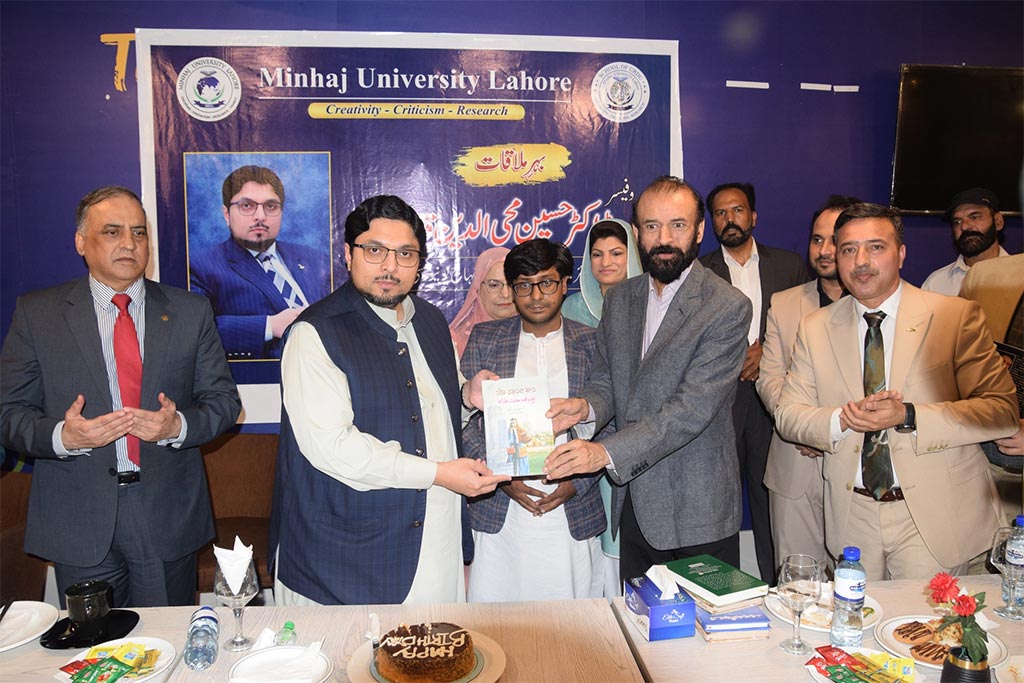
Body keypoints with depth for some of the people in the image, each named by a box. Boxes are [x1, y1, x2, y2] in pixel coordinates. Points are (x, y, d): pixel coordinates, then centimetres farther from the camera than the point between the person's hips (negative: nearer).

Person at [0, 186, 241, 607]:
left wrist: (179, 426, -15)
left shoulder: (190, 312, 4)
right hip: (78, 523, 0)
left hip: (169, 521, 1)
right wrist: (63, 436, -18)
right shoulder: (36, 314, 2)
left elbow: (224, 399, 4)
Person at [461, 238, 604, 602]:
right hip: (499, 516, 0)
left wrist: (578, 481, -7)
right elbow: (464, 419, 3)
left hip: (572, 515, 0)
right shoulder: (484, 339, 5)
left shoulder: (593, 344, 4)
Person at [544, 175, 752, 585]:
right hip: (634, 504, 5)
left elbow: (694, 407, -21)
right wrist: (587, 405, -14)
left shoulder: (727, 308, -13)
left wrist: (607, 452, -29)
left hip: (697, 512, -5)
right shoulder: (618, 299, 7)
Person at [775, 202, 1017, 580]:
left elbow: (1003, 411, -9)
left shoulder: (957, 316, -5)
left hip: (934, 515, -2)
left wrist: (908, 416, -21)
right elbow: (787, 414, 2)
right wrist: (843, 419, -18)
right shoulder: (816, 327, 3)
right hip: (852, 517, 2)